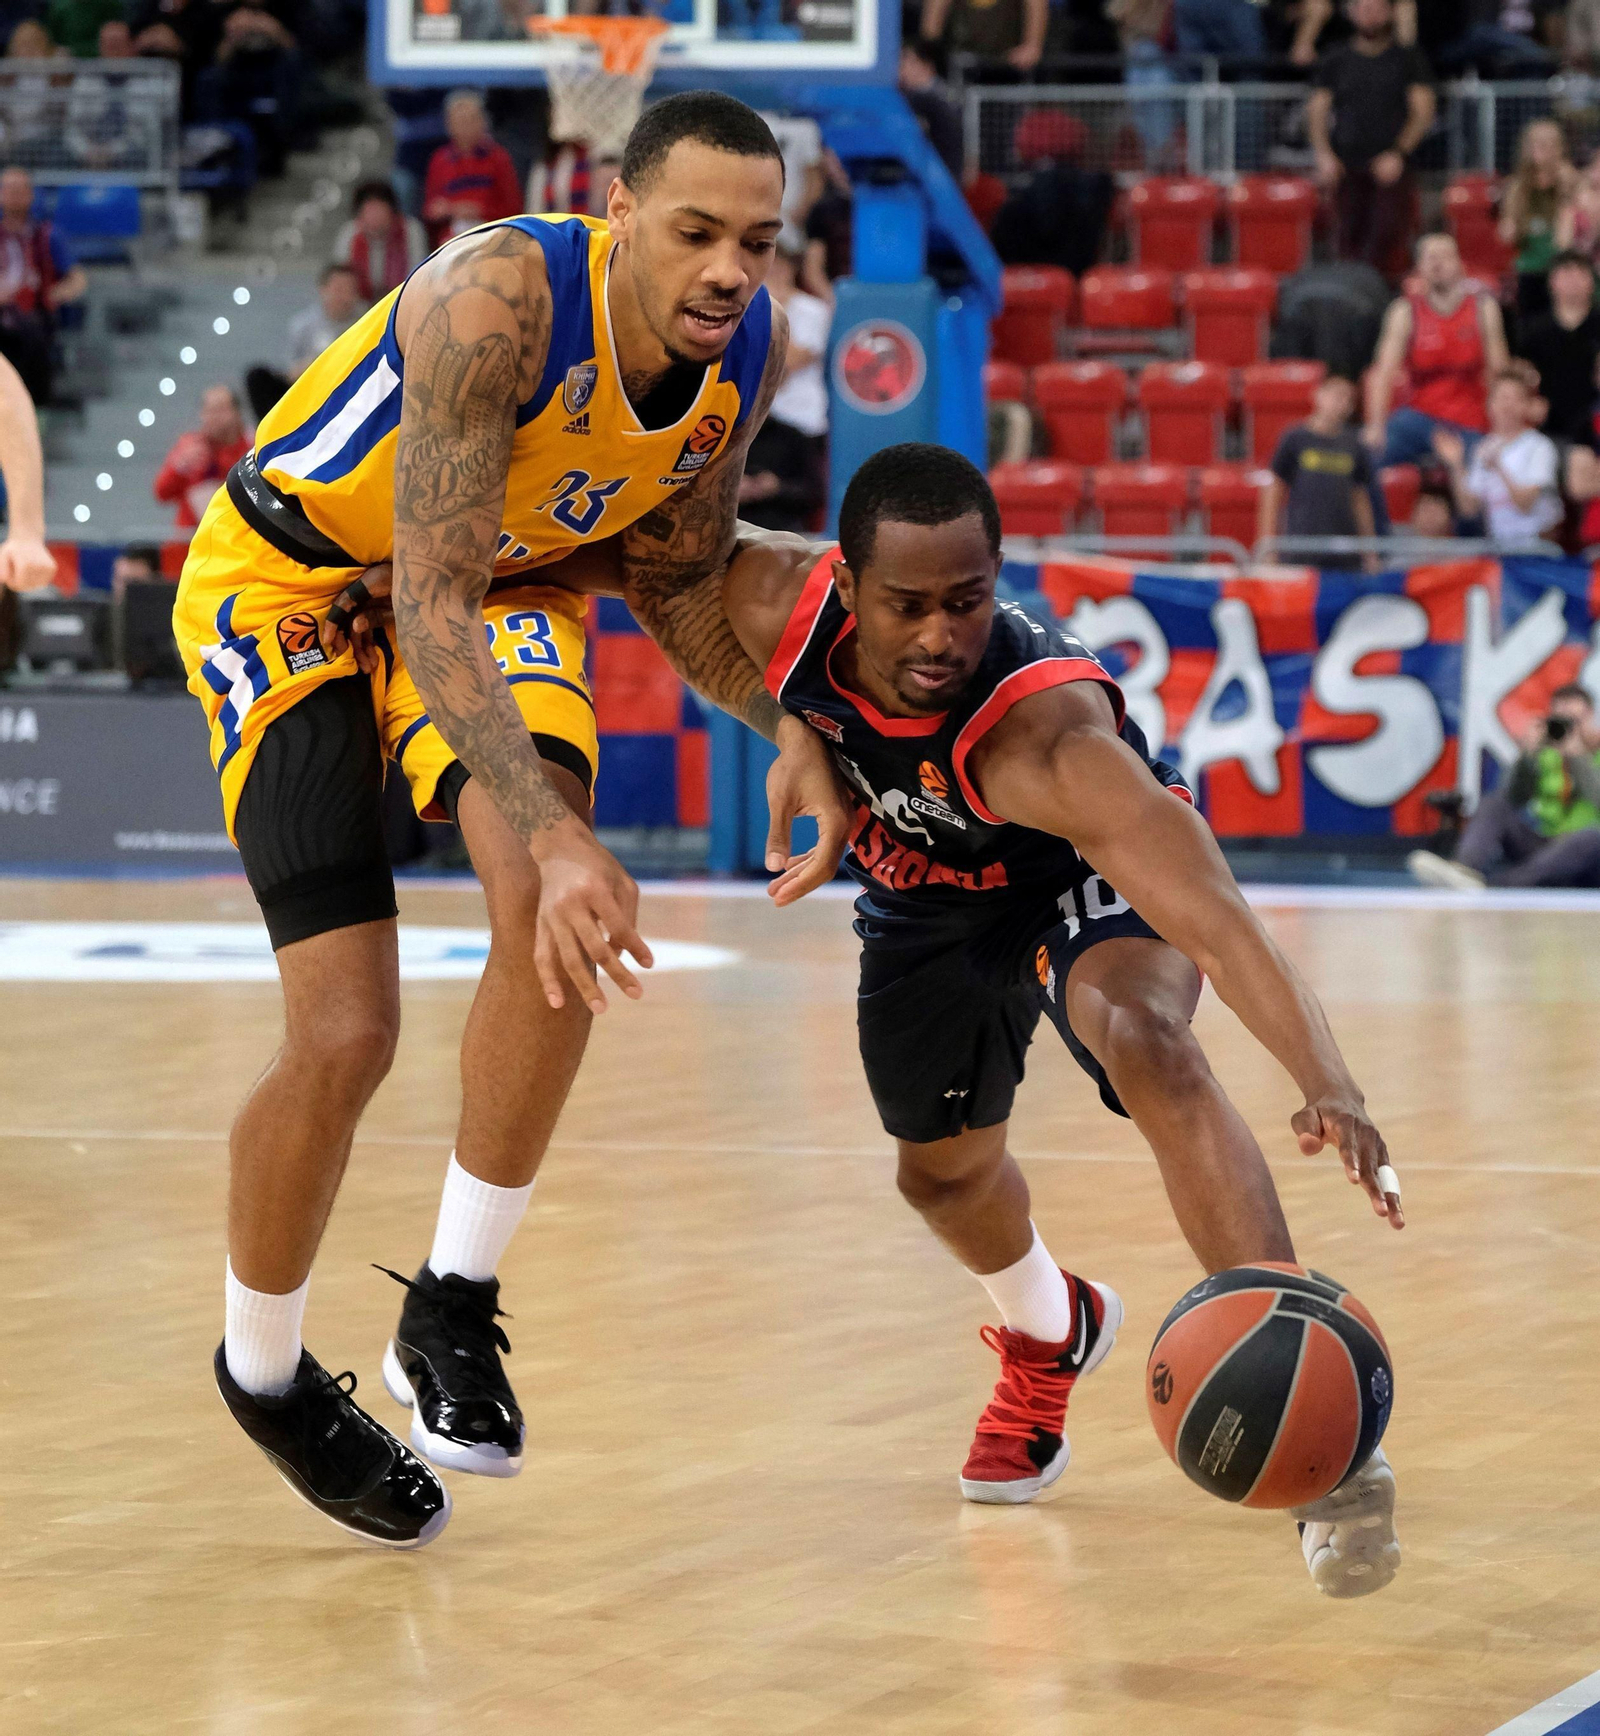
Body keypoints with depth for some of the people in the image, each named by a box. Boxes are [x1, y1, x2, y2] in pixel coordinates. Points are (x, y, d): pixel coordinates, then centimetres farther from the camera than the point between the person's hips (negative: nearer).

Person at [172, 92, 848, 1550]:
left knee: (557, 921, -25)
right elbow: (428, 604, -39)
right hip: (291, 584, -5)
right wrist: (557, 834, -50)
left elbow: (675, 576, 2)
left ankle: (451, 1310, -8)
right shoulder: (499, 302, -37)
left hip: (503, 580, 5)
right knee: (347, 1034, -13)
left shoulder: (747, 349, -15)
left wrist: (790, 724, -17)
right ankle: (264, 1369, 15)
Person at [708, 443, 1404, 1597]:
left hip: (1086, 875, -5)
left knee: (1143, 1038, -36)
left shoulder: (1052, 737, -45)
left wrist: (1327, 1083, -70)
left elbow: (1218, 923, -56)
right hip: (927, 900, 6)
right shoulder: (775, 599, -33)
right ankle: (1050, 1334, 57)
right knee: (944, 1170, 20)